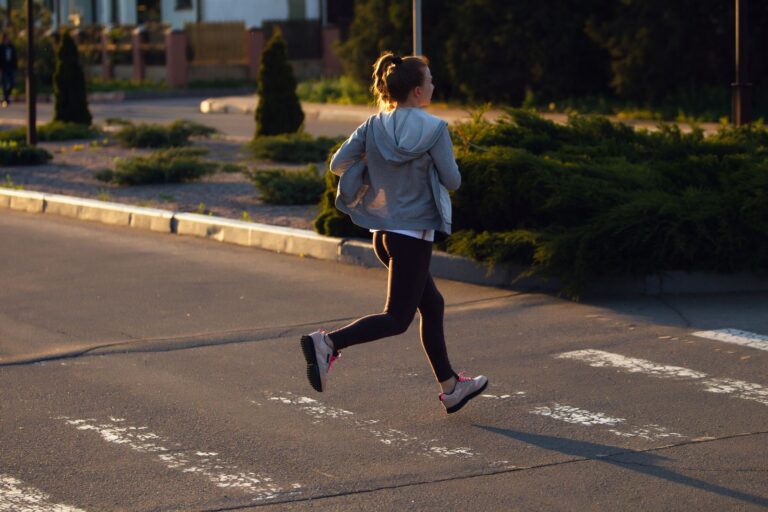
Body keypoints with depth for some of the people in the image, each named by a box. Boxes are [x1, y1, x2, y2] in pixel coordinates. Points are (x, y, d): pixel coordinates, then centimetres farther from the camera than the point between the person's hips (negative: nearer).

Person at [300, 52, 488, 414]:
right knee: (397, 318, -3)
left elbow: (338, 163, -2)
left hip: (382, 231, 7)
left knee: (432, 304, 19)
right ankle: (328, 343, -23)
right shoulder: (434, 129, -14)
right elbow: (452, 181, -9)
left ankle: (450, 387, 27)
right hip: (414, 234, -7)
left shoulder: (373, 126, 0)